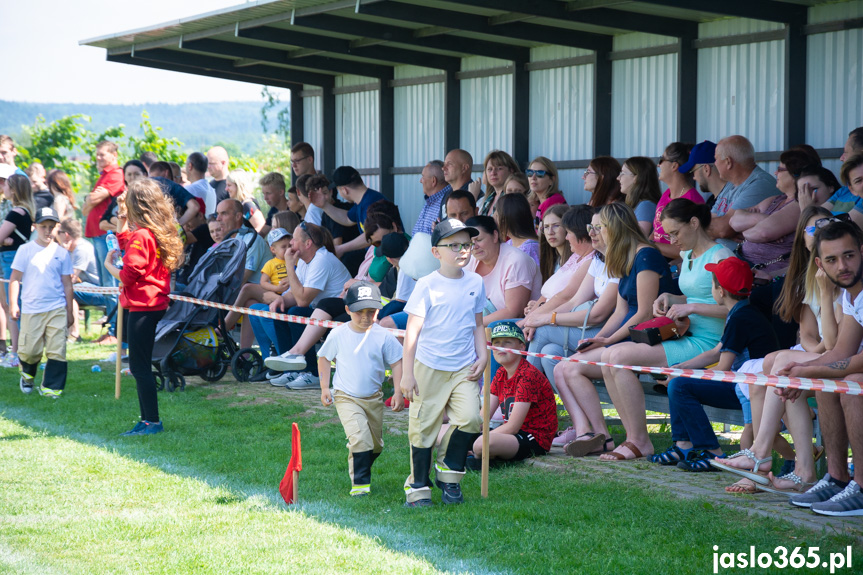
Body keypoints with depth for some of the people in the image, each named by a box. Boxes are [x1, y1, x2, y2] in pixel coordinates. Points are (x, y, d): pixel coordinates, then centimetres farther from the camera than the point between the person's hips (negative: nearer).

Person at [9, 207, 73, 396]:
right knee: (29, 350, 2)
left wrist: (69, 311, 10)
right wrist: (13, 305, -4)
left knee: (57, 351, -5)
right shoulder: (26, 250, 2)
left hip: (57, 309, 1)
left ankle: (50, 387, 2)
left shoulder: (62, 253, 6)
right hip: (31, 309, -1)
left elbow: (67, 284, 10)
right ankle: (27, 374, 32)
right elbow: (15, 279, 3)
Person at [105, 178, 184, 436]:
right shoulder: (158, 233, 11)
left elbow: (130, 275, -20)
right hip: (157, 303, 10)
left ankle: (152, 421, -5)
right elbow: (129, 249, 26)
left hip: (142, 306, -10)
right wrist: (123, 225, 18)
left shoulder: (140, 236, -17)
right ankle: (147, 420, 19)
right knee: (141, 366, 15)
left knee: (140, 366, -6)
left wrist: (109, 265, -4)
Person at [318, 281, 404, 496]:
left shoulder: (383, 336, -6)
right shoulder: (338, 335, -6)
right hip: (346, 397, -3)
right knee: (360, 437, -21)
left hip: (374, 397, 3)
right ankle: (360, 483, -12)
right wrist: (324, 388, 2)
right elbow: (324, 358, 7)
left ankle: (358, 467, 41)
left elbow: (397, 363, 1)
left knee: (376, 445, 12)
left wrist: (398, 392, -7)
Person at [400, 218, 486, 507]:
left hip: (464, 368, 3)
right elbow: (412, 331, -7)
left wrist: (482, 357, 5)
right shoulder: (427, 285, -7)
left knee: (470, 418, -14)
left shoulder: (475, 283, 6)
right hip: (430, 367, -3)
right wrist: (407, 373, -10)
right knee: (423, 426, 2)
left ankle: (449, 472, 7)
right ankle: (418, 485, 17)